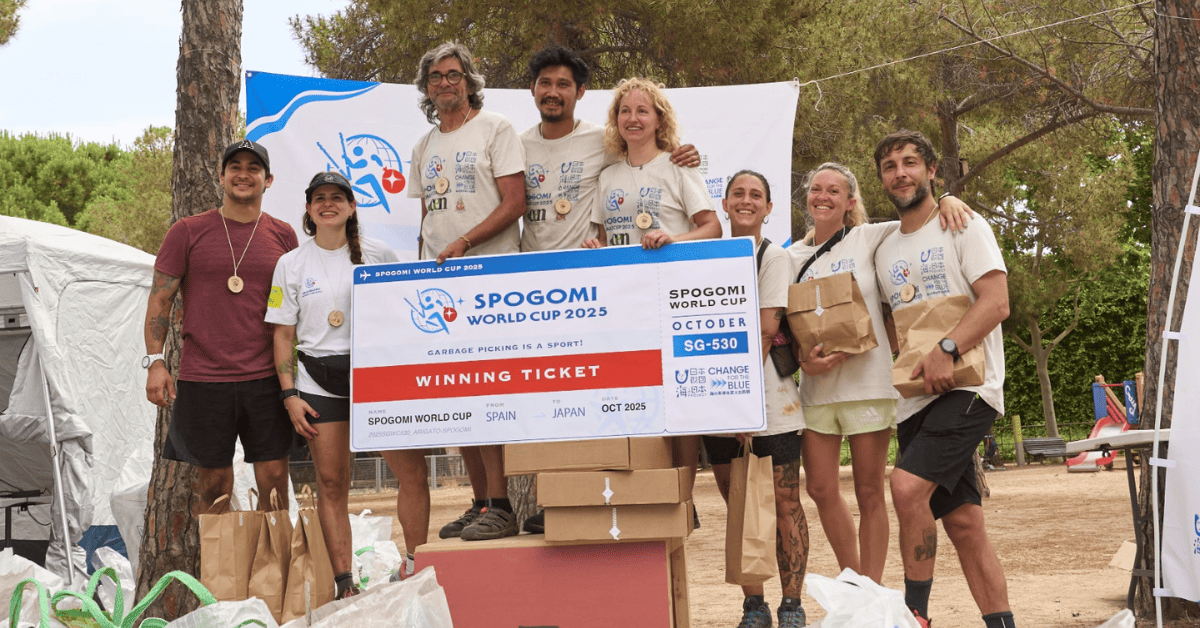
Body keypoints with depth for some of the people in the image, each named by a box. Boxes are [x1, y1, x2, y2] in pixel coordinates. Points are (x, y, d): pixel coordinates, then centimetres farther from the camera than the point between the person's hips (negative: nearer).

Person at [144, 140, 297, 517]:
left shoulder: (282, 235, 9)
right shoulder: (187, 232, 3)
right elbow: (160, 301, 4)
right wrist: (155, 362, -5)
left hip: (266, 379, 2)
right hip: (204, 380, -2)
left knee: (274, 482, 2)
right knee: (215, 485, 4)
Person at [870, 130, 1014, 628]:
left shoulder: (963, 227, 1)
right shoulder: (884, 251, 18)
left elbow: (996, 303, -10)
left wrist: (946, 350, -24)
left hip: (966, 384, -6)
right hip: (914, 398, 6)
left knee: (907, 485, -22)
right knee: (962, 520, 5)